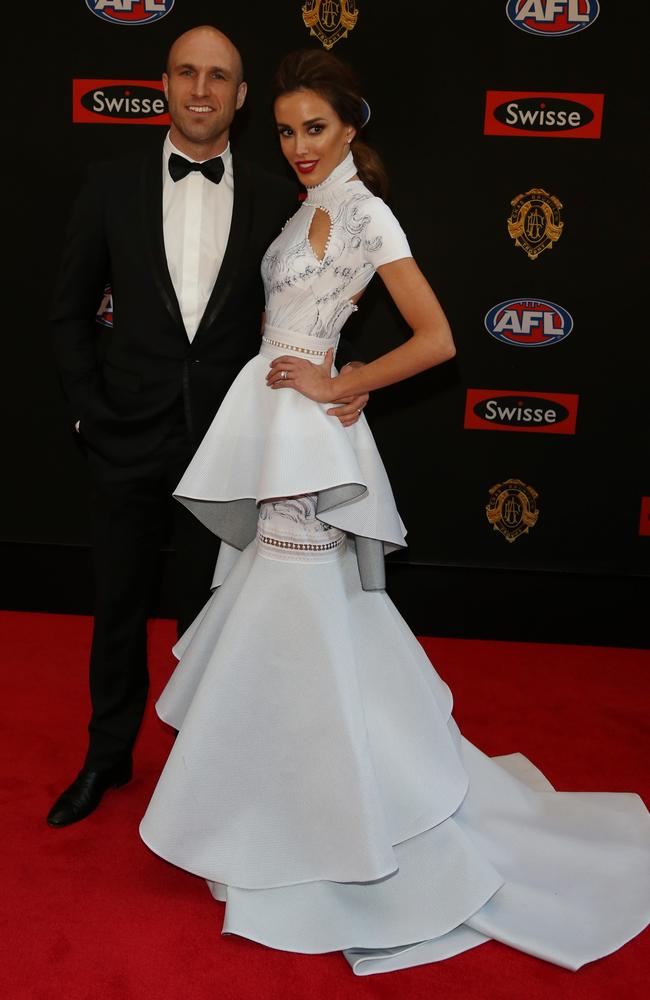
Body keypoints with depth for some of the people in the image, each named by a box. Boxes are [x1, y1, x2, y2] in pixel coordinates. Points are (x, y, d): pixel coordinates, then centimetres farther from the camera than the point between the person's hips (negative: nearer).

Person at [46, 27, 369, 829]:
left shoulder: (276, 199, -1)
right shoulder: (111, 188, -1)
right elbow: (70, 311, 4)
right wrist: (91, 411, -4)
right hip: (128, 443, 1)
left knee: (206, 614, 15)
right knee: (118, 609, 16)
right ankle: (107, 755, 38)